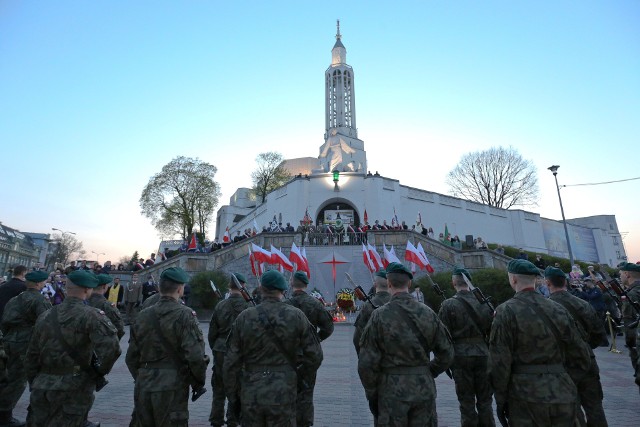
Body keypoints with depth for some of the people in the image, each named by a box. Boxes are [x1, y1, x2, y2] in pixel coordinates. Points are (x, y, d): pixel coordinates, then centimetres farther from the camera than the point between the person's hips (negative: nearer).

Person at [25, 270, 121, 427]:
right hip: (74, 390, -5)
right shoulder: (91, 315, -15)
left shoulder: (45, 316, 4)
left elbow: (31, 357, 11)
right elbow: (111, 347, -28)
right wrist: (99, 371, -9)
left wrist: (35, 385, 22)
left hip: (42, 388, 5)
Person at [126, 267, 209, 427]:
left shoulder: (143, 316, 3)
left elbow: (131, 357, 10)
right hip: (172, 389, -6)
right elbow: (195, 355, -20)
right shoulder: (184, 315, -15)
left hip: (143, 388, 6)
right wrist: (199, 381, -3)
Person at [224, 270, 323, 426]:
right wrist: (300, 375, 12)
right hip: (283, 395, -1)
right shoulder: (296, 316, -7)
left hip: (251, 395, 1)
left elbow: (231, 362, -2)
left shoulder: (244, 318, -5)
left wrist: (232, 395, 10)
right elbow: (315, 355, -5)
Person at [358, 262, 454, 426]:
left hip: (392, 389, -3)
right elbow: (446, 354, 5)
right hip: (424, 388, 3)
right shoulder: (428, 313, -3)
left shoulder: (379, 316, -13)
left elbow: (367, 363, -11)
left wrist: (371, 395, 1)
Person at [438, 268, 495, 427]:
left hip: (460, 357, -3)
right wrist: (490, 353, 18)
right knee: (485, 401, 15)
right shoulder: (484, 302, 0)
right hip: (483, 356, 3)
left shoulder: (448, 305, -9)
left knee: (467, 402, 8)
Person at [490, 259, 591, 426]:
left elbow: (499, 362, -13)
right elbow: (582, 360, 5)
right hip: (562, 396, 4)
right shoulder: (558, 309, 0)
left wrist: (500, 400, -2)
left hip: (525, 400, -4)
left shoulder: (506, 311, -12)